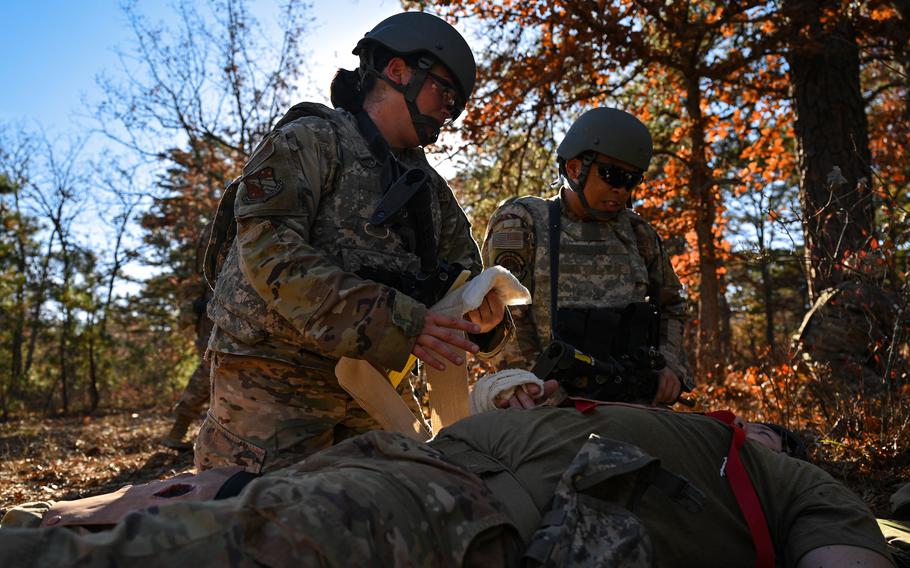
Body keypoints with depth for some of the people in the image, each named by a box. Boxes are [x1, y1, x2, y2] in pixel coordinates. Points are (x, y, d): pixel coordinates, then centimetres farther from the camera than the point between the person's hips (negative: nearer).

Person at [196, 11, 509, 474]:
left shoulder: (432, 192, 18)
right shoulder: (310, 140, -3)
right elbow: (268, 251, -17)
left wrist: (484, 318, -8)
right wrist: (391, 322, -25)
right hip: (276, 383, -6)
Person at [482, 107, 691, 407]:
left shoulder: (636, 232, 15)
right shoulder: (522, 222, 2)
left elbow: (670, 306, 27)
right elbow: (502, 315, -8)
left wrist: (670, 366, 10)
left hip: (632, 402, 5)